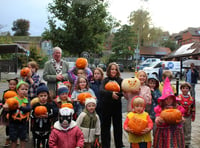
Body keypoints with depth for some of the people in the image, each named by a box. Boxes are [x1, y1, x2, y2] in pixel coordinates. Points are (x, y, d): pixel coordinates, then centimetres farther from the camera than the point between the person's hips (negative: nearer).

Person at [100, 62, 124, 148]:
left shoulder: (120, 80, 0)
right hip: (106, 105, 0)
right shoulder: (105, 80, 1)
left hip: (117, 105, 0)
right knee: (105, 125, 7)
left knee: (118, 125, 7)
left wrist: (116, 94, -25)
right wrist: (111, 94, -27)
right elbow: (101, 90, -14)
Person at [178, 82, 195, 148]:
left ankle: (187, 143, 27)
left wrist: (193, 117, 8)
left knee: (188, 130, 13)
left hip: (188, 117, 3)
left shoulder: (192, 99, -2)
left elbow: (193, 108, 6)